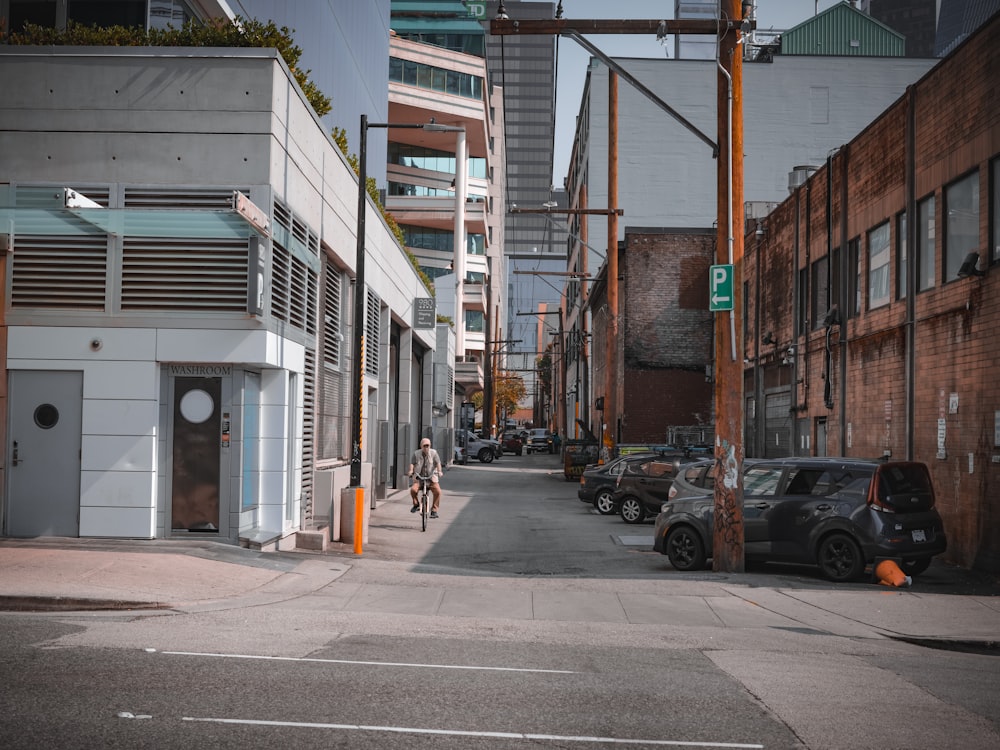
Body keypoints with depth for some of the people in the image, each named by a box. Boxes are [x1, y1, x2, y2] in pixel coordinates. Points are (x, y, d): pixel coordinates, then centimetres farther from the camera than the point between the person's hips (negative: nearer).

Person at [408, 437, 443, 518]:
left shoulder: (433, 453, 1)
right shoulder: (416, 453, 4)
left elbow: (438, 463, -6)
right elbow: (412, 463, -1)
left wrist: (439, 471, -23)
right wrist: (411, 470, -20)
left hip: (431, 477, 0)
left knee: (437, 491, -23)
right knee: (413, 489, -26)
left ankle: (434, 510, -8)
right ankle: (416, 504, 4)